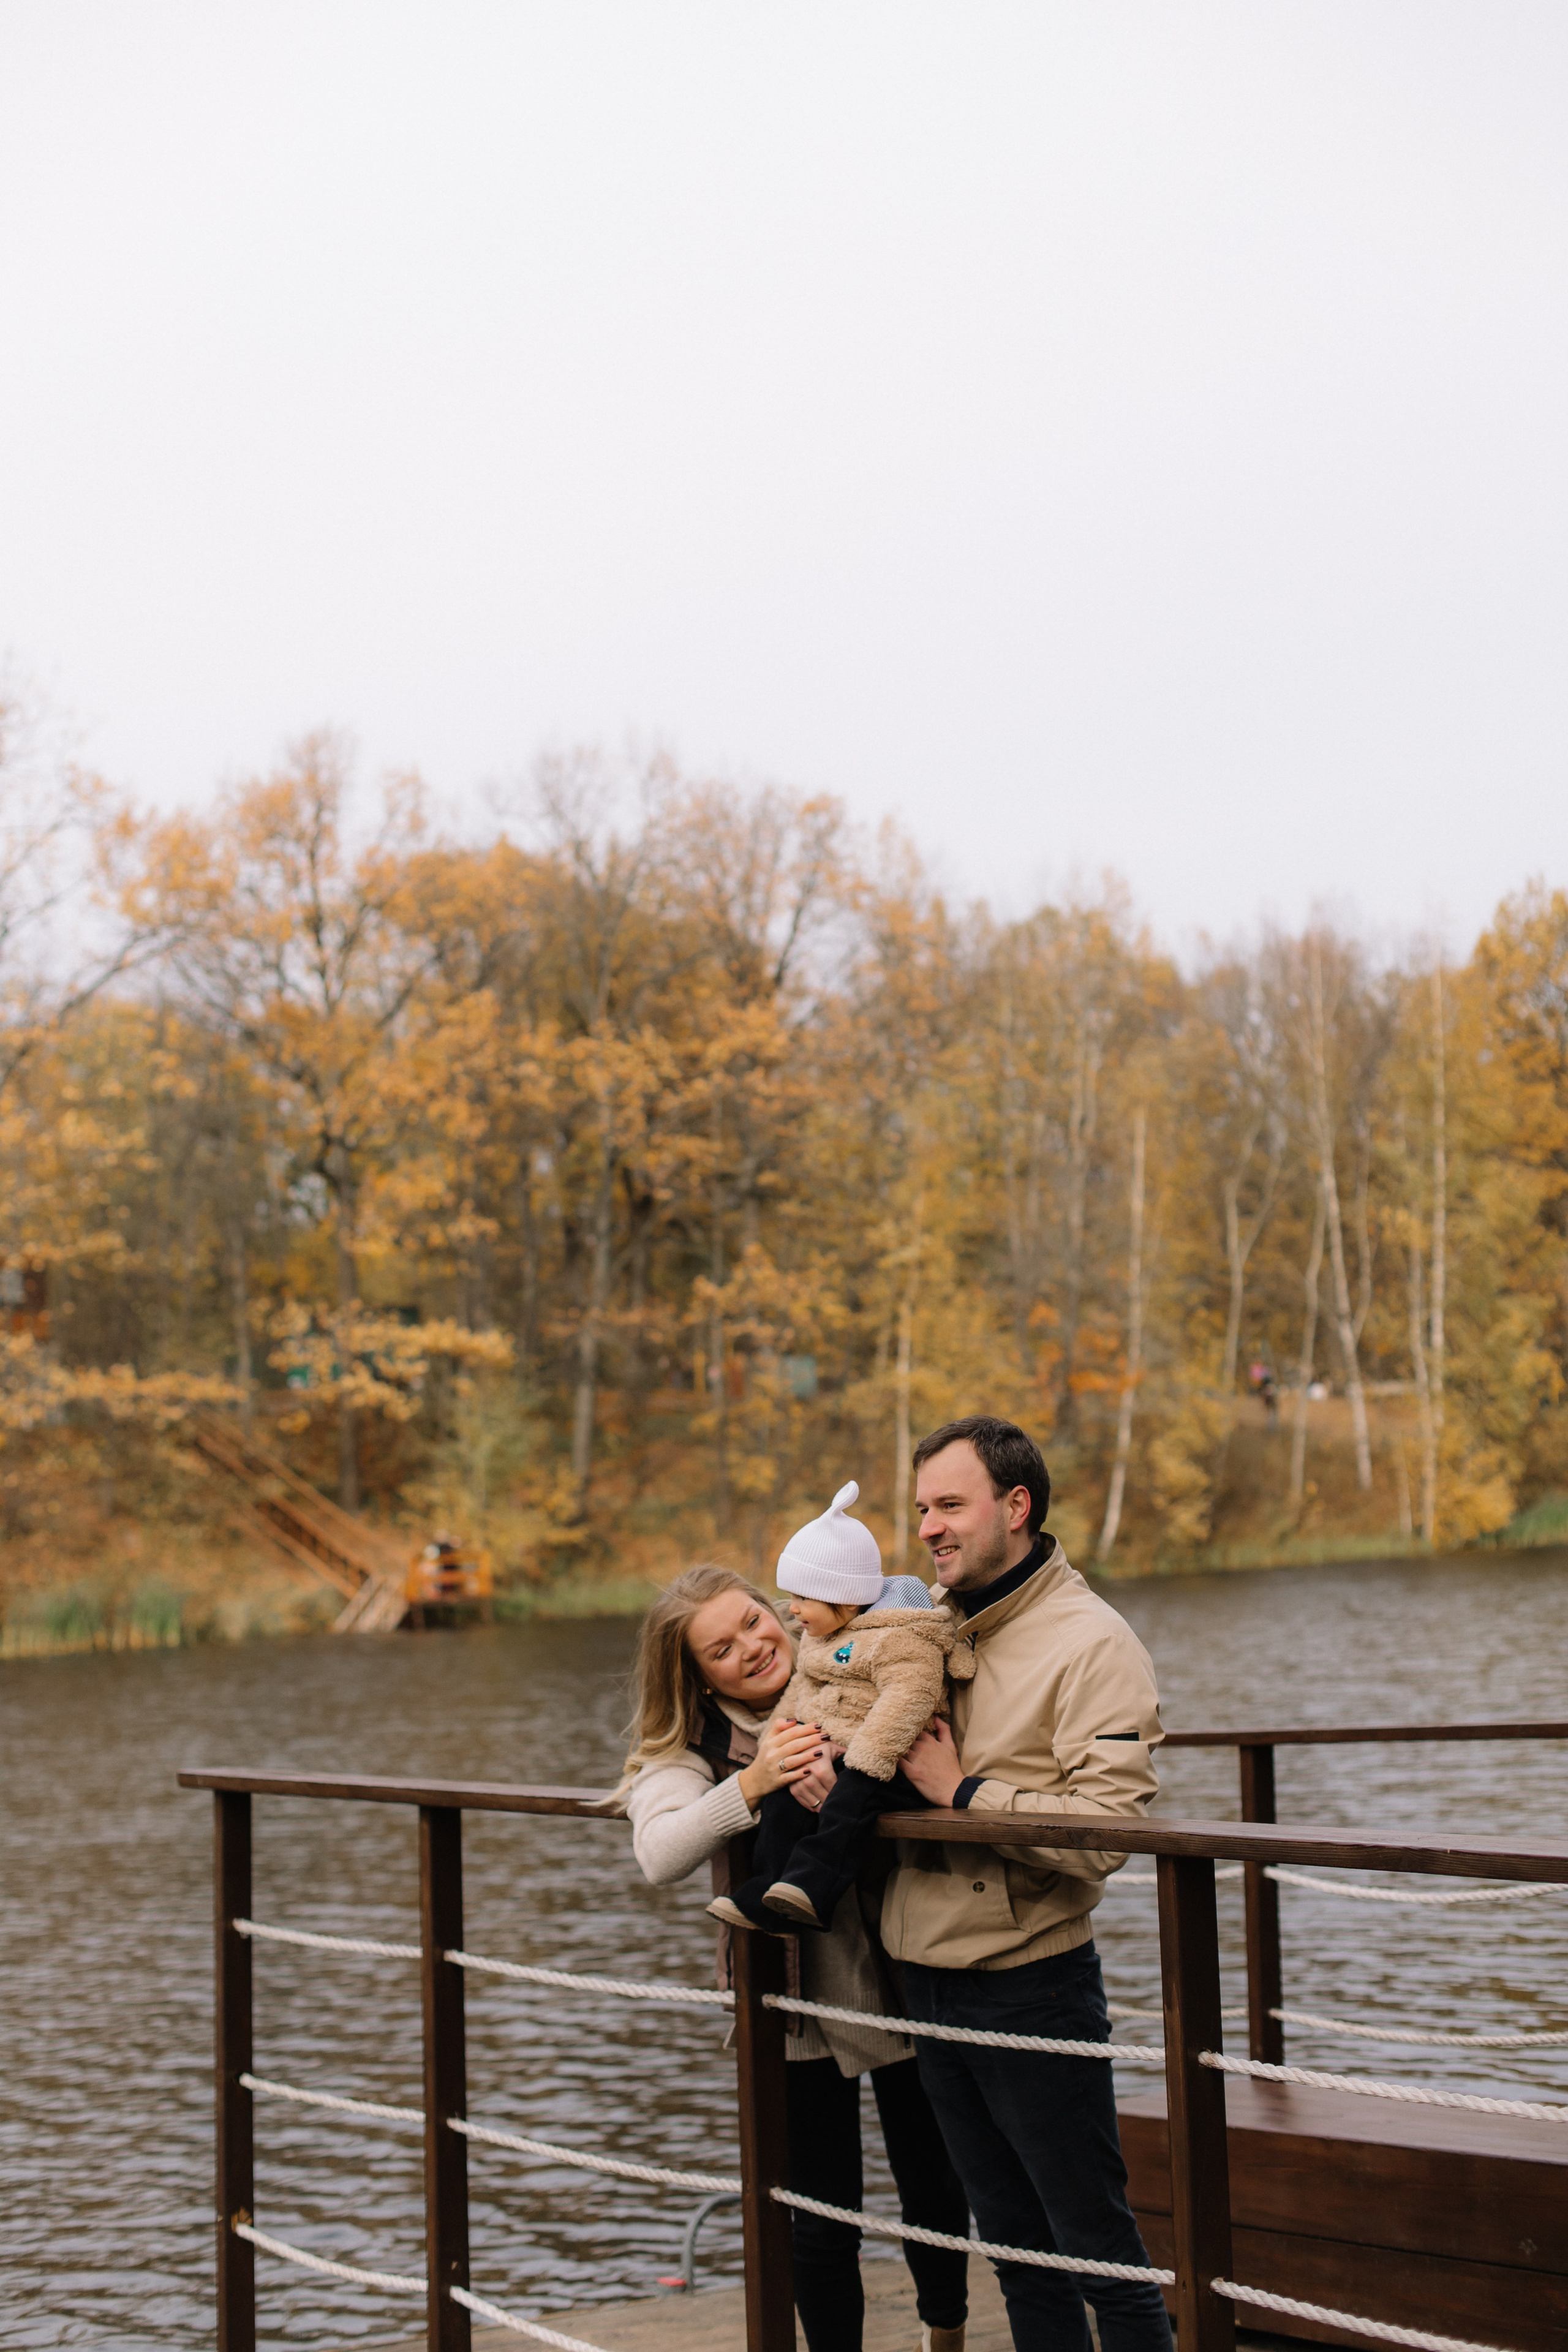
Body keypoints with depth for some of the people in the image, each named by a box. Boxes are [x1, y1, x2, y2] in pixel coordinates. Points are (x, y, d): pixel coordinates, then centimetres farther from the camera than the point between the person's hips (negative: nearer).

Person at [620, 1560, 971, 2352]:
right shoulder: (689, 1745, -7)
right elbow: (660, 1856, -24)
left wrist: (844, 1791, -31)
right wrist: (753, 1784, -38)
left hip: (902, 1983, 2)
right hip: (793, 2004, -1)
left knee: (935, 2189, 16)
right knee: (824, 2222, 3)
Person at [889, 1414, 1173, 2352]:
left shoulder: (1091, 1643, -12)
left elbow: (1104, 1831, -22)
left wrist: (962, 1790, -19)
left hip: (1033, 1987, -7)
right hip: (930, 1984, 7)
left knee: (1096, 2245, 1)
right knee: (1015, 2245, 17)